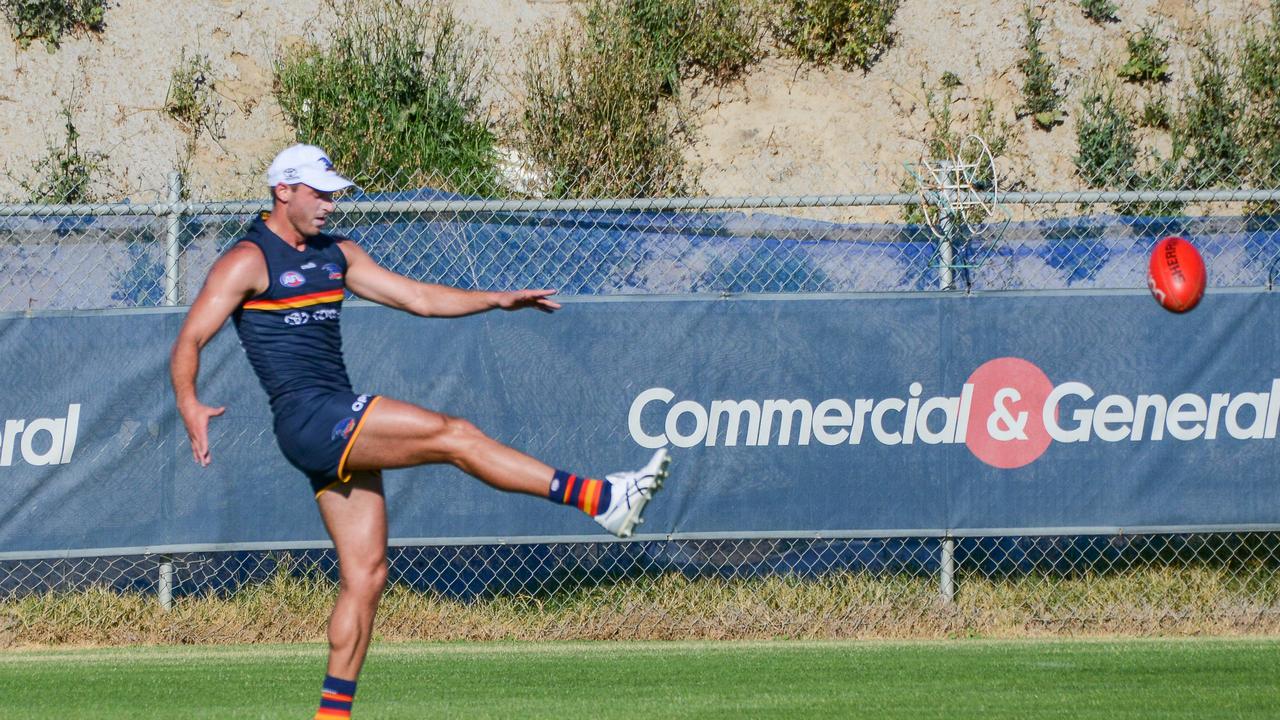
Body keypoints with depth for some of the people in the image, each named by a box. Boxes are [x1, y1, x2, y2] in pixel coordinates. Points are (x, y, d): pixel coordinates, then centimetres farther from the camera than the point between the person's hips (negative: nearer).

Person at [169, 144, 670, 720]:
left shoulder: (336, 255, 18)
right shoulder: (248, 262, -4)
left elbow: (418, 298, 20)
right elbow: (189, 341, -9)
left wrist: (497, 300, 8)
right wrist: (190, 406, -27)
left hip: (343, 427, 9)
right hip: (308, 418, -9)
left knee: (365, 574, 4)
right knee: (454, 435, -17)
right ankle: (601, 500, -21)